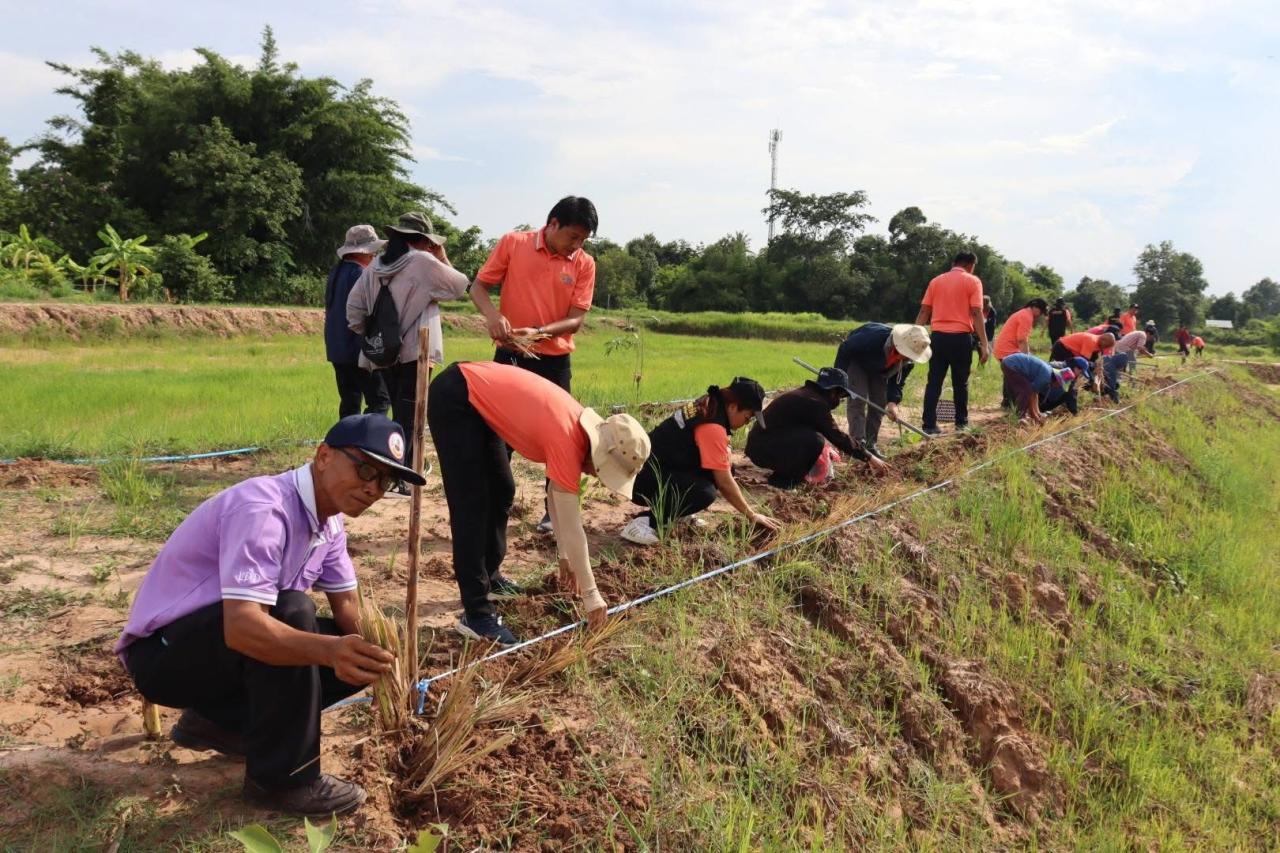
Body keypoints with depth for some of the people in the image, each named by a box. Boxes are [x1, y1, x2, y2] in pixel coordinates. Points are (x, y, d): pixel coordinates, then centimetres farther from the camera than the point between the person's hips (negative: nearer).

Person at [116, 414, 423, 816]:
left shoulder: (328, 520, 0)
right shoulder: (263, 509, -28)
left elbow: (348, 608, 5)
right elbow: (241, 626, -40)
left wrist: (374, 654, -16)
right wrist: (329, 649, -56)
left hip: (220, 640, 9)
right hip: (162, 651, -9)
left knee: (354, 656, -1)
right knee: (290, 612, -32)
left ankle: (216, 720, 13)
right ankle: (281, 778, -17)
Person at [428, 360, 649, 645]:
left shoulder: (582, 427, 1)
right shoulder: (567, 441, -24)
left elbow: (558, 497, 12)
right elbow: (572, 527, -20)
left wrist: (564, 556, 15)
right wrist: (591, 594, -12)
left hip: (476, 396, 10)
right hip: (453, 400, -10)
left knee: (502, 492, 16)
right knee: (471, 506, -11)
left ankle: (490, 577, 30)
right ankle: (476, 614, -8)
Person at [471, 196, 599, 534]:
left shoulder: (584, 264, -3)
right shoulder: (513, 243, -4)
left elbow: (576, 319, -7)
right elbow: (478, 286, -1)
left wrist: (539, 332, -24)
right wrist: (492, 314, -21)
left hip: (555, 361, 1)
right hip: (510, 355, -1)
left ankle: (555, 509, 20)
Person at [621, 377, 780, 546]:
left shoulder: (709, 404, 3)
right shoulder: (713, 427, -23)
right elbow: (724, 483, -20)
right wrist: (752, 515, -11)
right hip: (645, 480, -10)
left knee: (723, 467, 2)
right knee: (705, 493, -30)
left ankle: (674, 511, 11)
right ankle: (643, 522, -19)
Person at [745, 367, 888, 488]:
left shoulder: (805, 394, 15)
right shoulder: (814, 403, -15)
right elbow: (837, 436, -15)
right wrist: (869, 458, -8)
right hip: (762, 449, -10)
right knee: (815, 441, -24)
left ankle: (784, 471, 12)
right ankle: (783, 480, -10)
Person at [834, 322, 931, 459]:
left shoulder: (909, 358, -24)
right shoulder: (874, 337, -43)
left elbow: (898, 379, -13)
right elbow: (845, 349, -30)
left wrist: (893, 401, -29)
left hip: (879, 369, 5)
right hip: (856, 360, -5)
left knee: (879, 404, -2)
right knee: (858, 400, -18)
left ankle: (870, 445, 6)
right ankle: (858, 444, -21)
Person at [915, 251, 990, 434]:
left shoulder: (936, 281, 12)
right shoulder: (972, 281, 0)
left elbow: (923, 312, 8)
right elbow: (976, 314, -8)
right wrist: (984, 344, -9)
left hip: (938, 336, 3)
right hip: (960, 337, -3)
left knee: (934, 382, 4)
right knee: (960, 383, 9)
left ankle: (929, 425, -1)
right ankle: (961, 422, 18)